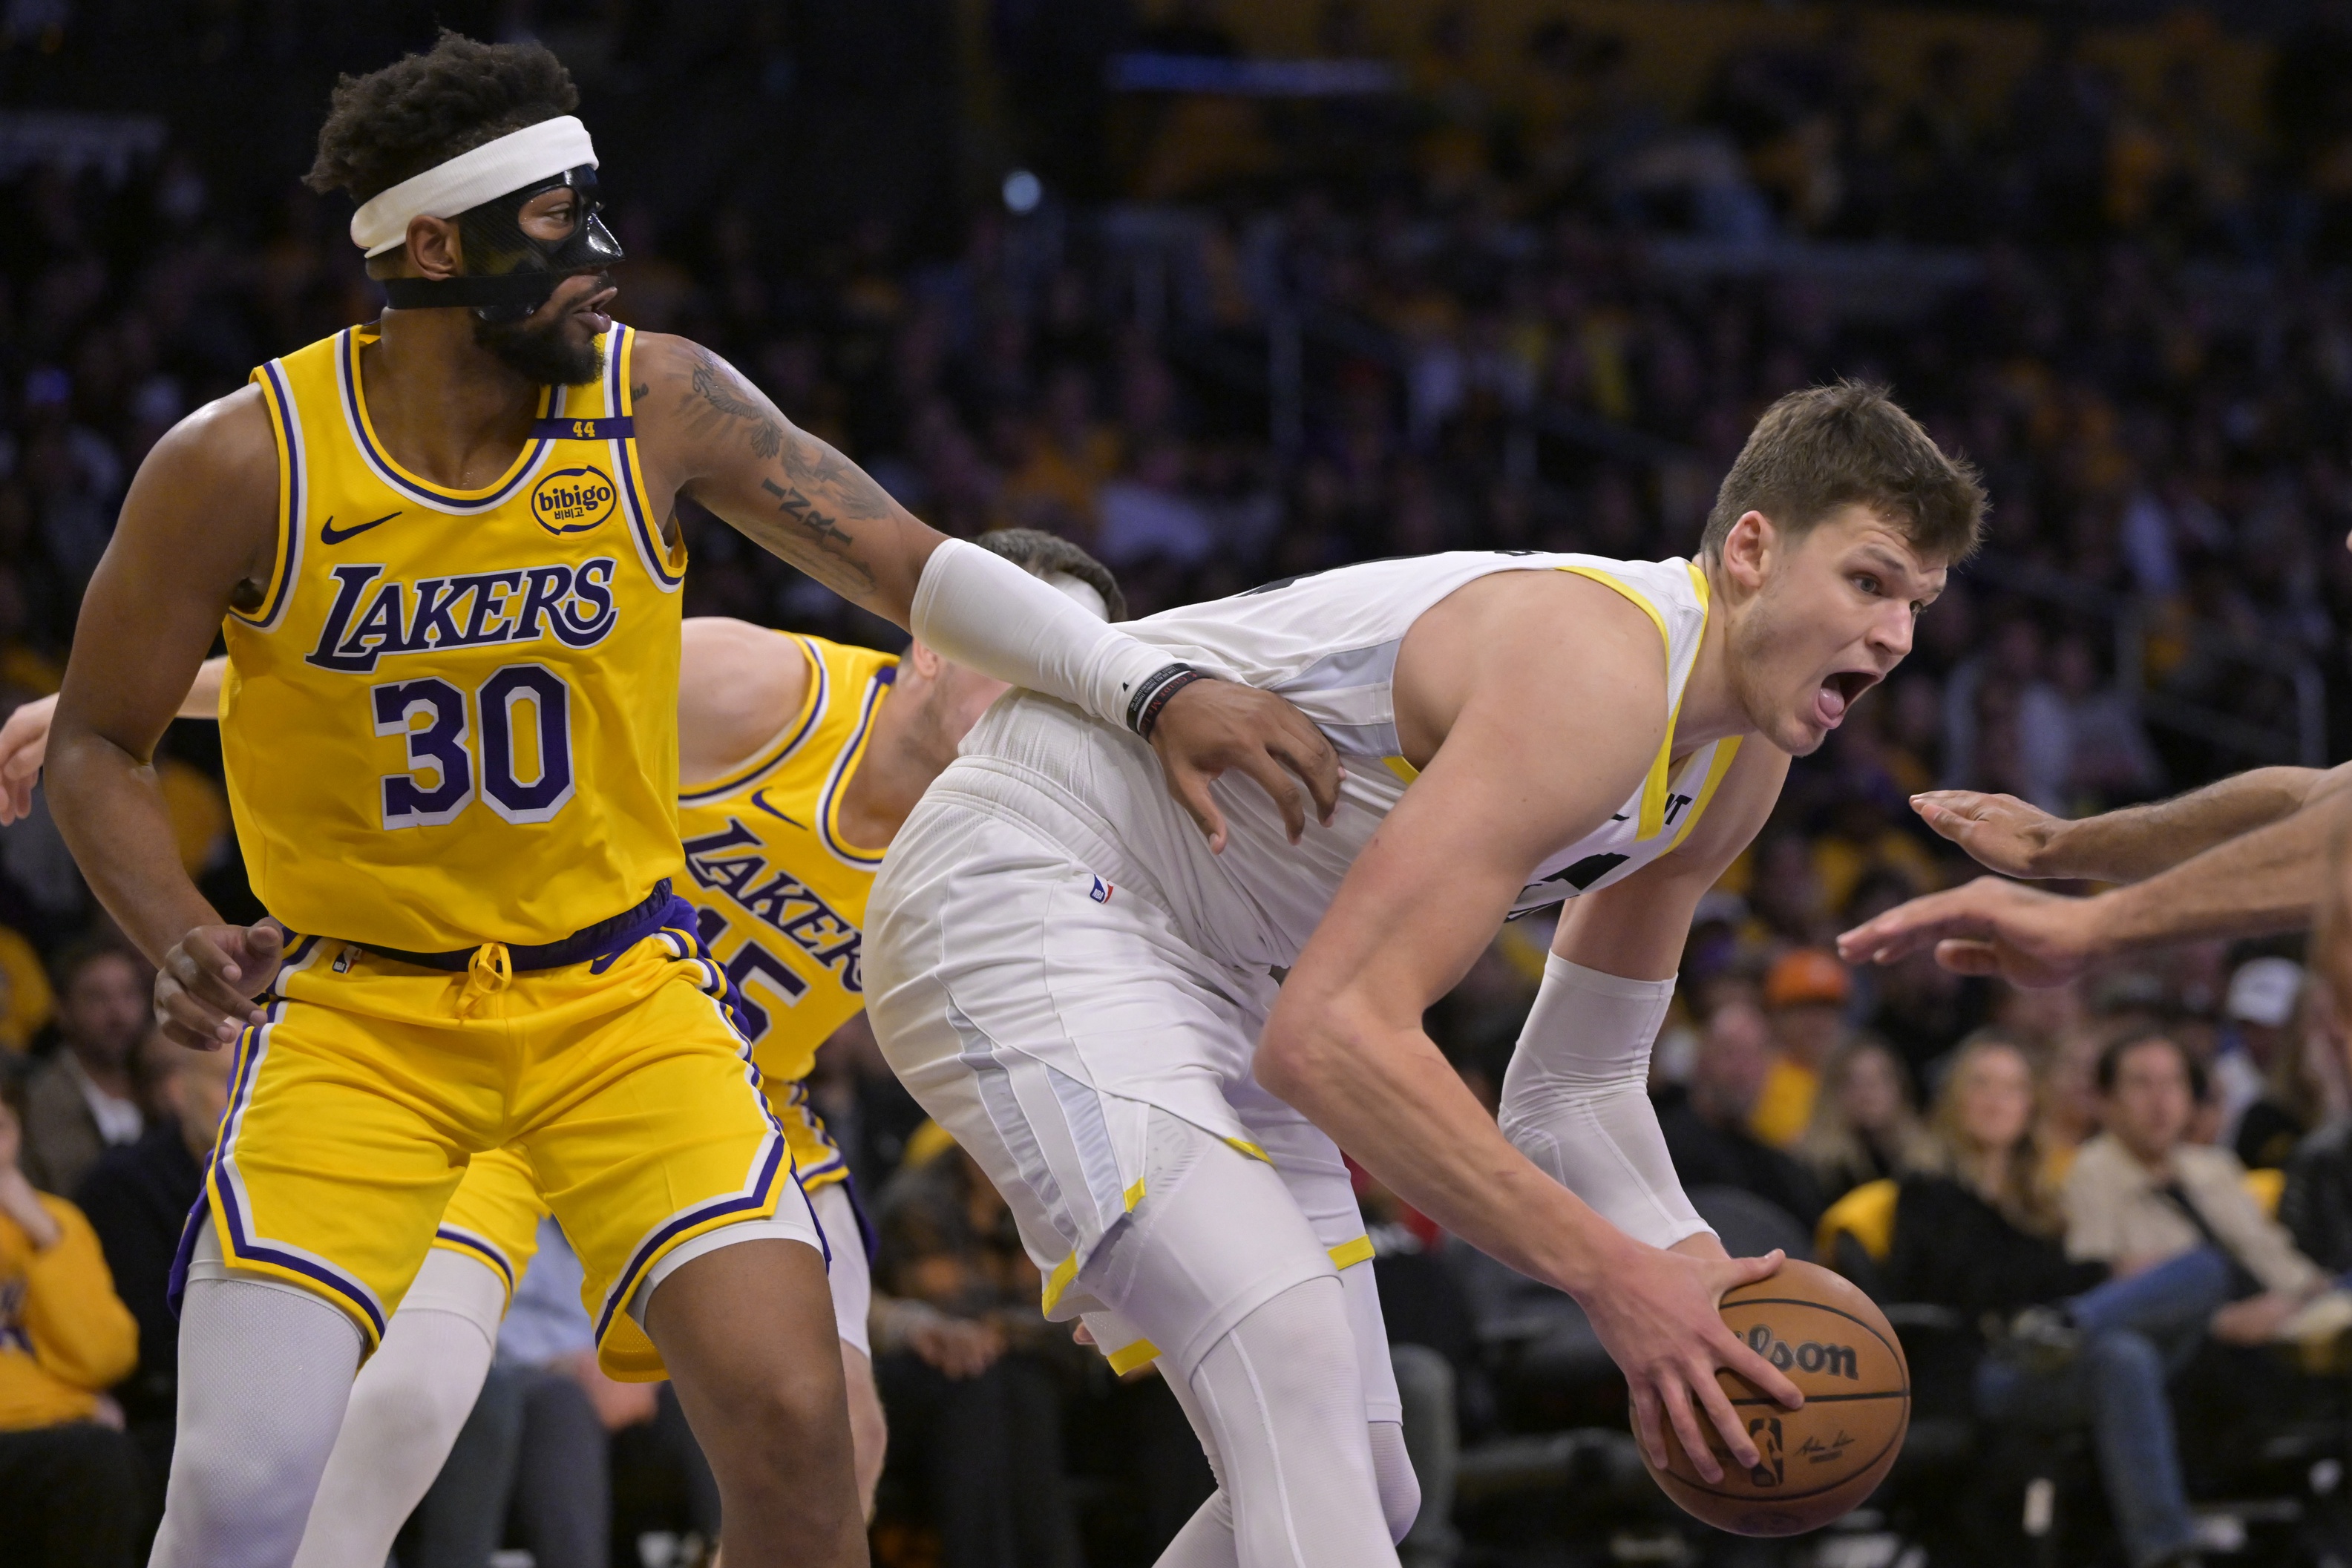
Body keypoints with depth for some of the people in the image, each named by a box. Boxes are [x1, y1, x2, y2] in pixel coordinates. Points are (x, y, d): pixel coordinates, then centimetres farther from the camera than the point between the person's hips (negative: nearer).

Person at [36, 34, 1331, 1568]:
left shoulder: (660, 404, -8)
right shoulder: (243, 466, -13)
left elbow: (907, 564, -2)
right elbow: (96, 747, -2)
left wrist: (1153, 690, -13)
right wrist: (185, 941, -19)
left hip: (619, 987, 2)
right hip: (358, 1002, -1)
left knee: (792, 1416, -17)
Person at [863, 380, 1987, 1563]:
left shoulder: (1740, 772, 2)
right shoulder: (1595, 667, -29)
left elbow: (1574, 1086, 13)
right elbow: (1333, 1034, -36)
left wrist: (1694, 1276, -6)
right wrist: (1609, 1274, -34)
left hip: (1219, 978, 10)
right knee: (1285, 1346, -31)